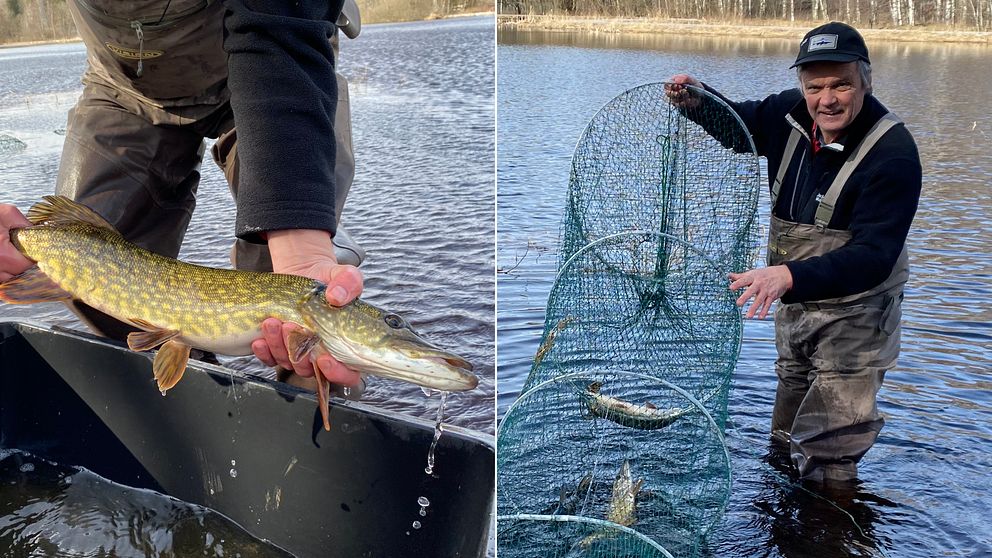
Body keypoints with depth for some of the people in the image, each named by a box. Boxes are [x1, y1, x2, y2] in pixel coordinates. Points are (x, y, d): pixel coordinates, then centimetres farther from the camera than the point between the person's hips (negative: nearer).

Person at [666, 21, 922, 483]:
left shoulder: (893, 153, -25)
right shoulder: (790, 114, -6)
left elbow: (872, 256, -31)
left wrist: (791, 276, -45)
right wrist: (698, 99, -7)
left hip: (854, 316, -7)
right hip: (792, 305, 7)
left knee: (827, 462, -5)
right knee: (784, 448, 24)